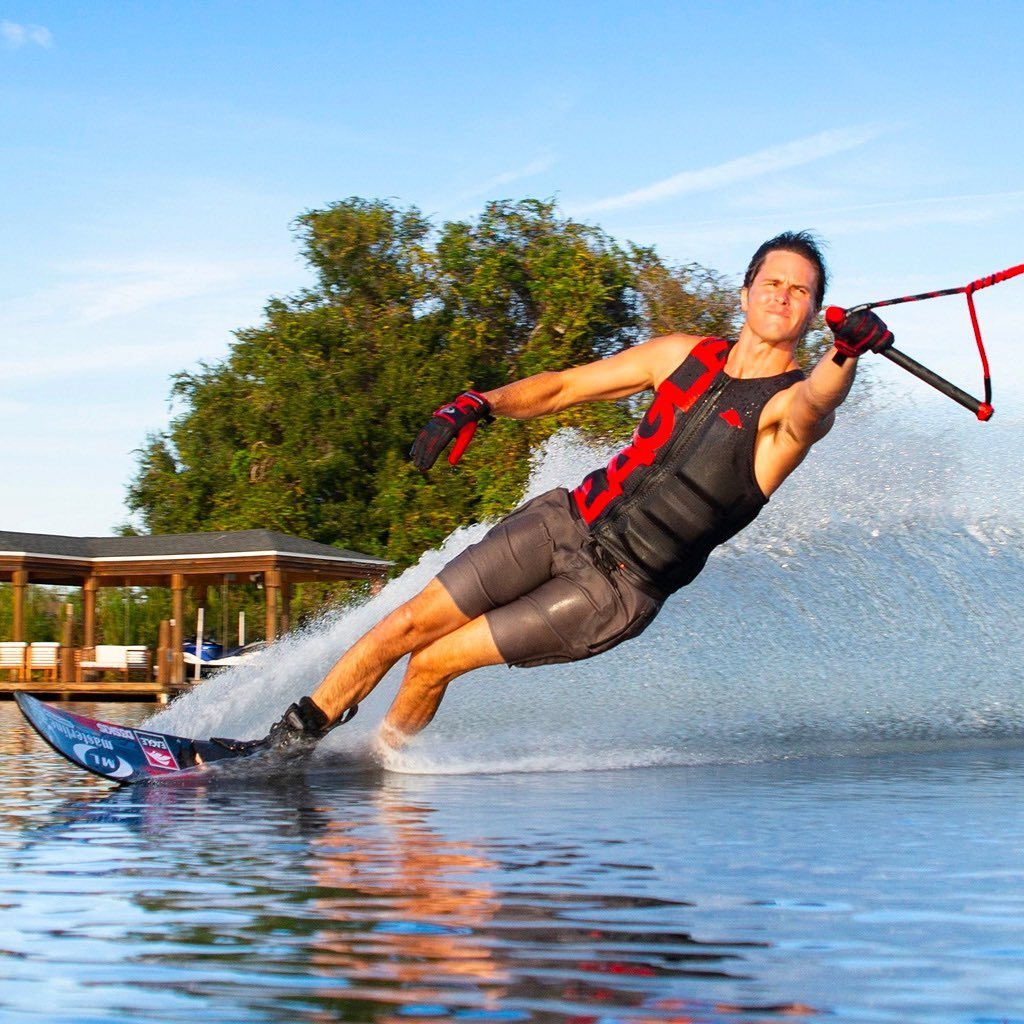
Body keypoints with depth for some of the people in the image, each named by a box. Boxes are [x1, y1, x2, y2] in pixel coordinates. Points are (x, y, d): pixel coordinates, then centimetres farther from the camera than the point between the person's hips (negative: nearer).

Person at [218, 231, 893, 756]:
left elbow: (814, 407, -35)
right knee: (409, 624, -4)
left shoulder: (794, 402, -10)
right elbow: (566, 385, 11)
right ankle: (286, 740, 13)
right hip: (568, 521, 4)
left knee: (434, 662, -8)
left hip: (620, 587, -4)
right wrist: (481, 406, -6)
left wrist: (849, 353, -58)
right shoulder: (687, 356, 6)